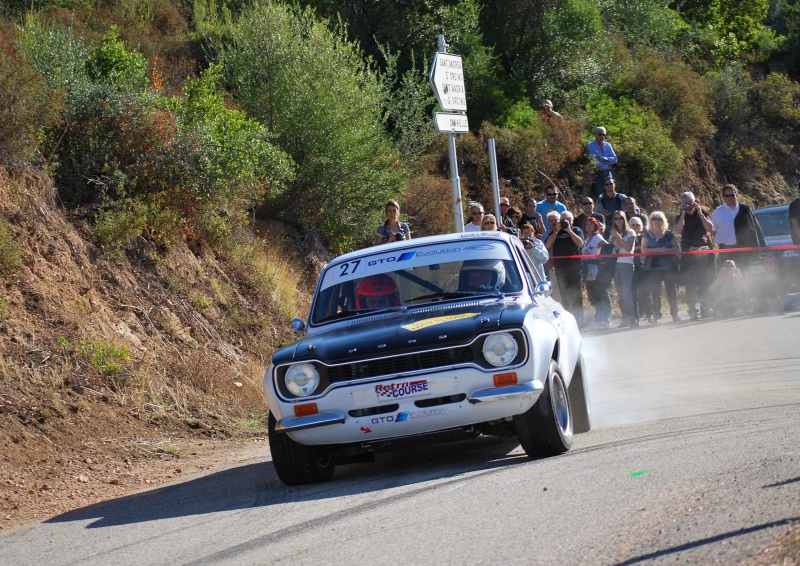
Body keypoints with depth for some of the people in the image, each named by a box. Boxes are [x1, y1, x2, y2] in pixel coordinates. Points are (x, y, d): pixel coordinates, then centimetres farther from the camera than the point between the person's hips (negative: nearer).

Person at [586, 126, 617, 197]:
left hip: (607, 173, 5)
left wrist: (604, 159, -11)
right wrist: (608, 163, -8)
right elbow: (594, 162, -12)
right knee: (599, 196, -8)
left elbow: (615, 159, 3)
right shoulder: (590, 146, -2)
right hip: (597, 174, -5)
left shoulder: (607, 145, 13)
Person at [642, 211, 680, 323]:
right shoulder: (647, 235, 8)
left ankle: (674, 314, 5)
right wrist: (658, 250, -14)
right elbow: (644, 249, -3)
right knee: (655, 292, -3)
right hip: (653, 267, -1)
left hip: (669, 266, 1)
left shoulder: (669, 234, 13)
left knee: (671, 290, 0)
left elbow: (676, 248, 10)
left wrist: (667, 250, -11)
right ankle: (656, 315, 2)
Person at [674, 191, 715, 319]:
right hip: (688, 253, -1)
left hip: (704, 251, 1)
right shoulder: (680, 218, 8)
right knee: (690, 283, -8)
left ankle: (705, 308, 8)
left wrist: (700, 214, -7)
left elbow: (710, 228, -3)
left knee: (705, 282, 0)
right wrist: (683, 213, -10)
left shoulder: (703, 213, 10)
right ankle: (692, 310, -9)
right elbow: (678, 231, -11)